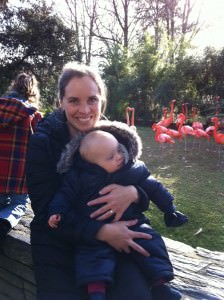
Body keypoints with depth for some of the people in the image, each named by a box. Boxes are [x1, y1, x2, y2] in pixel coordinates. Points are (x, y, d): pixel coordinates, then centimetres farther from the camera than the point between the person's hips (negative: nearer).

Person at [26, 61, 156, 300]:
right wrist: (101, 231, -25)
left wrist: (132, 192, -24)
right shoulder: (42, 142, -9)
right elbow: (46, 210, -13)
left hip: (115, 239, 2)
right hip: (59, 244, -1)